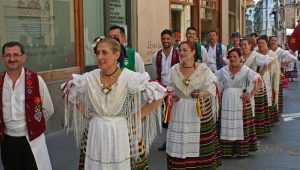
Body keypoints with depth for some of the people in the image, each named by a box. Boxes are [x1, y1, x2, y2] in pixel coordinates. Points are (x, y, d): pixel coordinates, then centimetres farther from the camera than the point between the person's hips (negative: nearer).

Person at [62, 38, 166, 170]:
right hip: (96, 134, 3)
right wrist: (86, 114, 6)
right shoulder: (89, 78, -6)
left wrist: (136, 117, -10)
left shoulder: (129, 78, -16)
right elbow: (68, 90, 11)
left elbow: (159, 94, -13)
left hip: (121, 133, -3)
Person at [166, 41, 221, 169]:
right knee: (180, 143, 5)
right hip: (180, 112, 3)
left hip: (200, 110, -2)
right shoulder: (174, 69, 4)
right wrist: (171, 94, -6)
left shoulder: (203, 69, -5)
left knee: (200, 143, 1)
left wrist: (201, 93, -28)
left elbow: (211, 88, -9)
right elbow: (170, 86, 15)